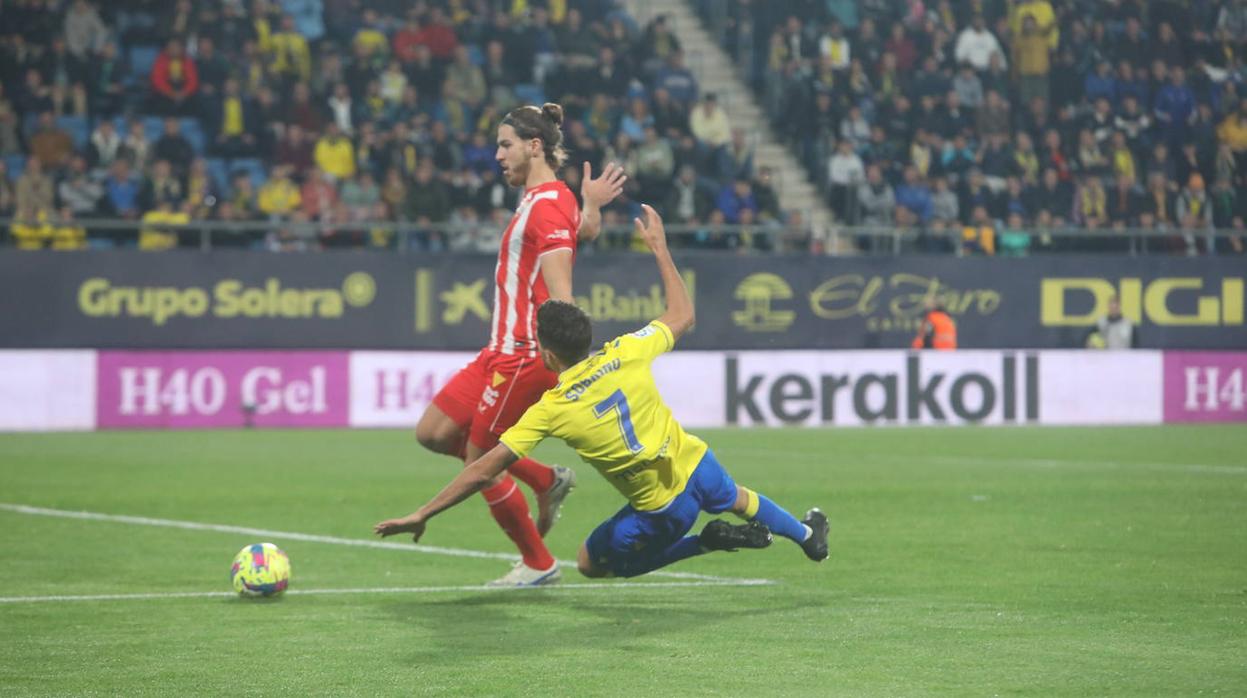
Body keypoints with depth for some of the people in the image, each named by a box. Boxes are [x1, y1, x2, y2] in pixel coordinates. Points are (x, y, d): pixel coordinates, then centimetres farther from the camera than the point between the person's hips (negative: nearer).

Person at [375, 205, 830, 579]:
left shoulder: (550, 411, -19)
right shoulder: (626, 354, -12)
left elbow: (483, 472, -18)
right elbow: (682, 316, 8)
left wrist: (421, 516, -12)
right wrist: (660, 248, 16)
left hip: (662, 509, -4)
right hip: (695, 464, 5)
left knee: (591, 563, 20)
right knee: (737, 499, 38)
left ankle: (707, 542, 7)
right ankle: (807, 535, 62)